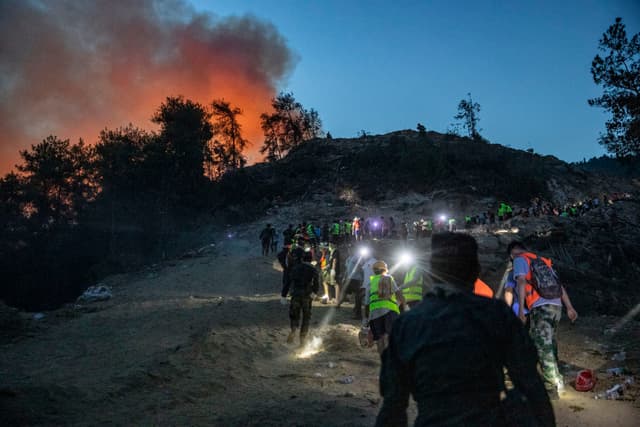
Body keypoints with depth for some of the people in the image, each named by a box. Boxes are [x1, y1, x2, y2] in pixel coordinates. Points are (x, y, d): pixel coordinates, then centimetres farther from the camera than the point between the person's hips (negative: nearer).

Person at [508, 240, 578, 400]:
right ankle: (556, 380, 24)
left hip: (540, 308, -7)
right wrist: (569, 307, 22)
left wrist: (521, 309, -15)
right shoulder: (543, 260, 26)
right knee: (550, 345, 18)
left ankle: (553, 388, -4)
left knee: (544, 348, -4)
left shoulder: (520, 260, 5)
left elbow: (522, 282, -10)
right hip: (556, 306, 7)